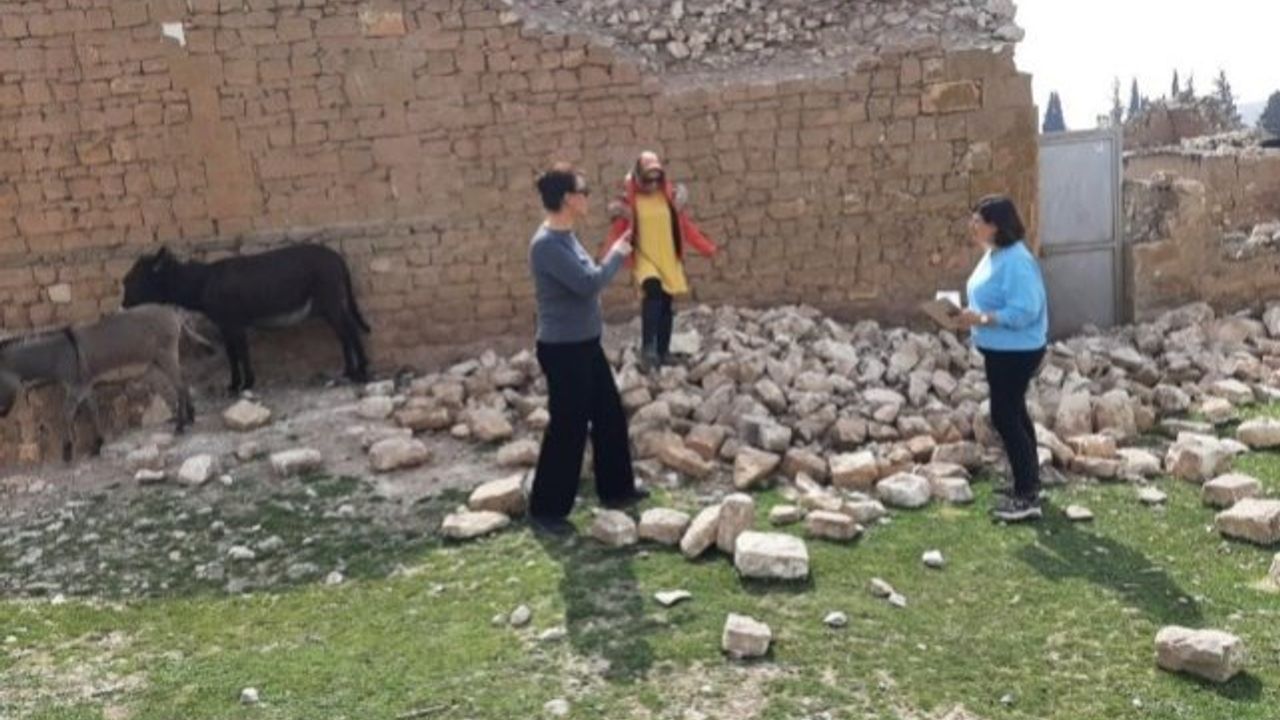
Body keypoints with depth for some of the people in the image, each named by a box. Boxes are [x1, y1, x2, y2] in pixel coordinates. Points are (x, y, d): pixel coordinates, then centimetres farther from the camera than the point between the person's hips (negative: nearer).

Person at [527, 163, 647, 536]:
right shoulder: (547, 244, -23)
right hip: (562, 350, -10)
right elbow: (588, 283, -26)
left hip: (585, 344, 10)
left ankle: (617, 489, 34)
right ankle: (546, 509, 13)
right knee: (568, 428, -1)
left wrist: (614, 256, 7)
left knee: (610, 416, 18)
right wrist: (616, 255, -13)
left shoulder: (566, 237, 9)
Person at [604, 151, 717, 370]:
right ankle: (647, 348, -29)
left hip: (669, 259, 4)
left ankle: (663, 351, 22)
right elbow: (618, 231, -7)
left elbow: (685, 226, 8)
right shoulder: (629, 199, -7)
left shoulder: (670, 194, 2)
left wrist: (707, 248, 6)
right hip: (644, 260, -4)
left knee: (667, 305, 7)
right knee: (653, 291, -30)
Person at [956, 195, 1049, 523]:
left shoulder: (1016, 261, -23)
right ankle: (1029, 482, 31)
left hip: (1016, 352, -11)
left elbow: (1023, 311, -28)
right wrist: (974, 313, 7)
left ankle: (1027, 497, 0)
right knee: (1014, 413, 18)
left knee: (1004, 417, -7)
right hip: (1001, 349, 11)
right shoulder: (994, 255, 9)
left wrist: (981, 319, -26)